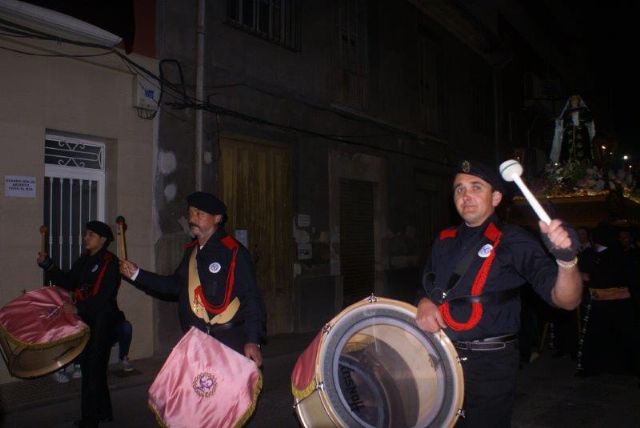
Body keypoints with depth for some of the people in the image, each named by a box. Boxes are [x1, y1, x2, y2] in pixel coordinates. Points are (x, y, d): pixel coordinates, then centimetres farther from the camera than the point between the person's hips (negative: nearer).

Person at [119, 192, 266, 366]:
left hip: (228, 344, -7)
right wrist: (137, 274, 23)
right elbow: (176, 284, 24)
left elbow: (251, 298, -15)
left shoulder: (234, 252, -11)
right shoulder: (192, 251, 14)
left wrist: (253, 341, -21)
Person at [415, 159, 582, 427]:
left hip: (490, 366, -5)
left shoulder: (514, 242, -10)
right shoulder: (445, 241, 7)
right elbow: (427, 287, 19)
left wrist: (566, 260, -39)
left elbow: (566, 300, -18)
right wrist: (425, 303, -5)